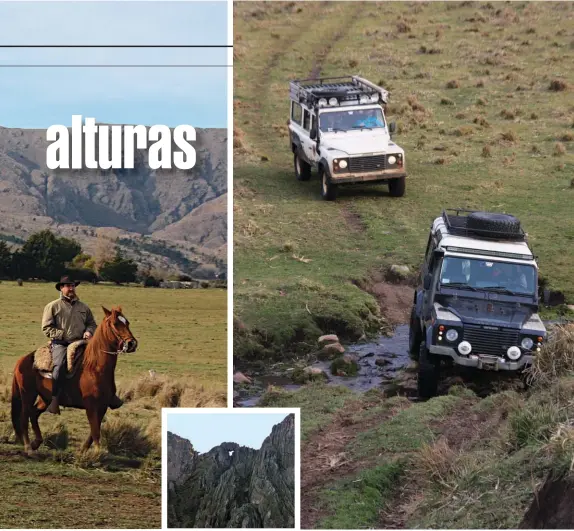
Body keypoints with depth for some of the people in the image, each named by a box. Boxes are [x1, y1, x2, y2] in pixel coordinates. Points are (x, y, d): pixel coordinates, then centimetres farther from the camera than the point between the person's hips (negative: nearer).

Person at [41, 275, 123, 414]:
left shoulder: (83, 307, 20)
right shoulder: (53, 306, 7)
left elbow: (92, 324, 25)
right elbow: (47, 327, 1)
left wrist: (89, 331, 1)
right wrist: (64, 335, -8)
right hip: (60, 344, -4)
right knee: (59, 365, -33)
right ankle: (54, 400, -32)